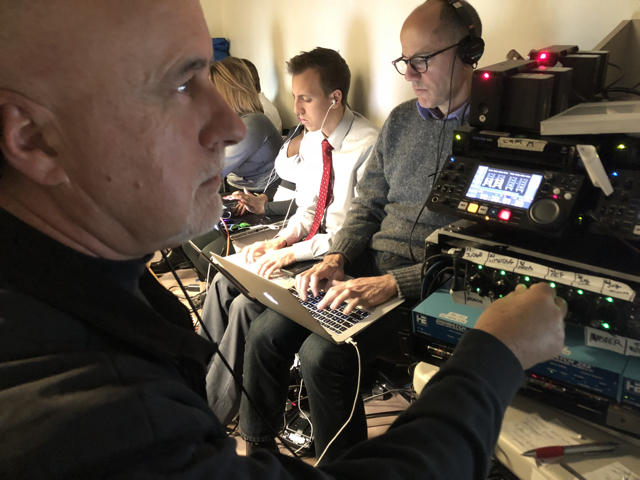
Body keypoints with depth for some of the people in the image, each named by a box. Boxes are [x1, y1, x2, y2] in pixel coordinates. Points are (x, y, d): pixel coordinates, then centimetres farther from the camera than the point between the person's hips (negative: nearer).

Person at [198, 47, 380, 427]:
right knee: (224, 281, -6)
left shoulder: (368, 146, -19)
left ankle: (211, 416, 1)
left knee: (246, 305, -18)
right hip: (309, 243, 8)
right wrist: (280, 241, -6)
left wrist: (295, 252, -24)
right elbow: (308, 209, 13)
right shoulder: (311, 138, 7)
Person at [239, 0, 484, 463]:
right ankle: (257, 447, 20)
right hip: (368, 270, 7)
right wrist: (337, 259, -2)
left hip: (431, 287, -6)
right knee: (266, 332, -5)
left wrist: (393, 283, -22)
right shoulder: (400, 120, 12)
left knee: (323, 353, -23)